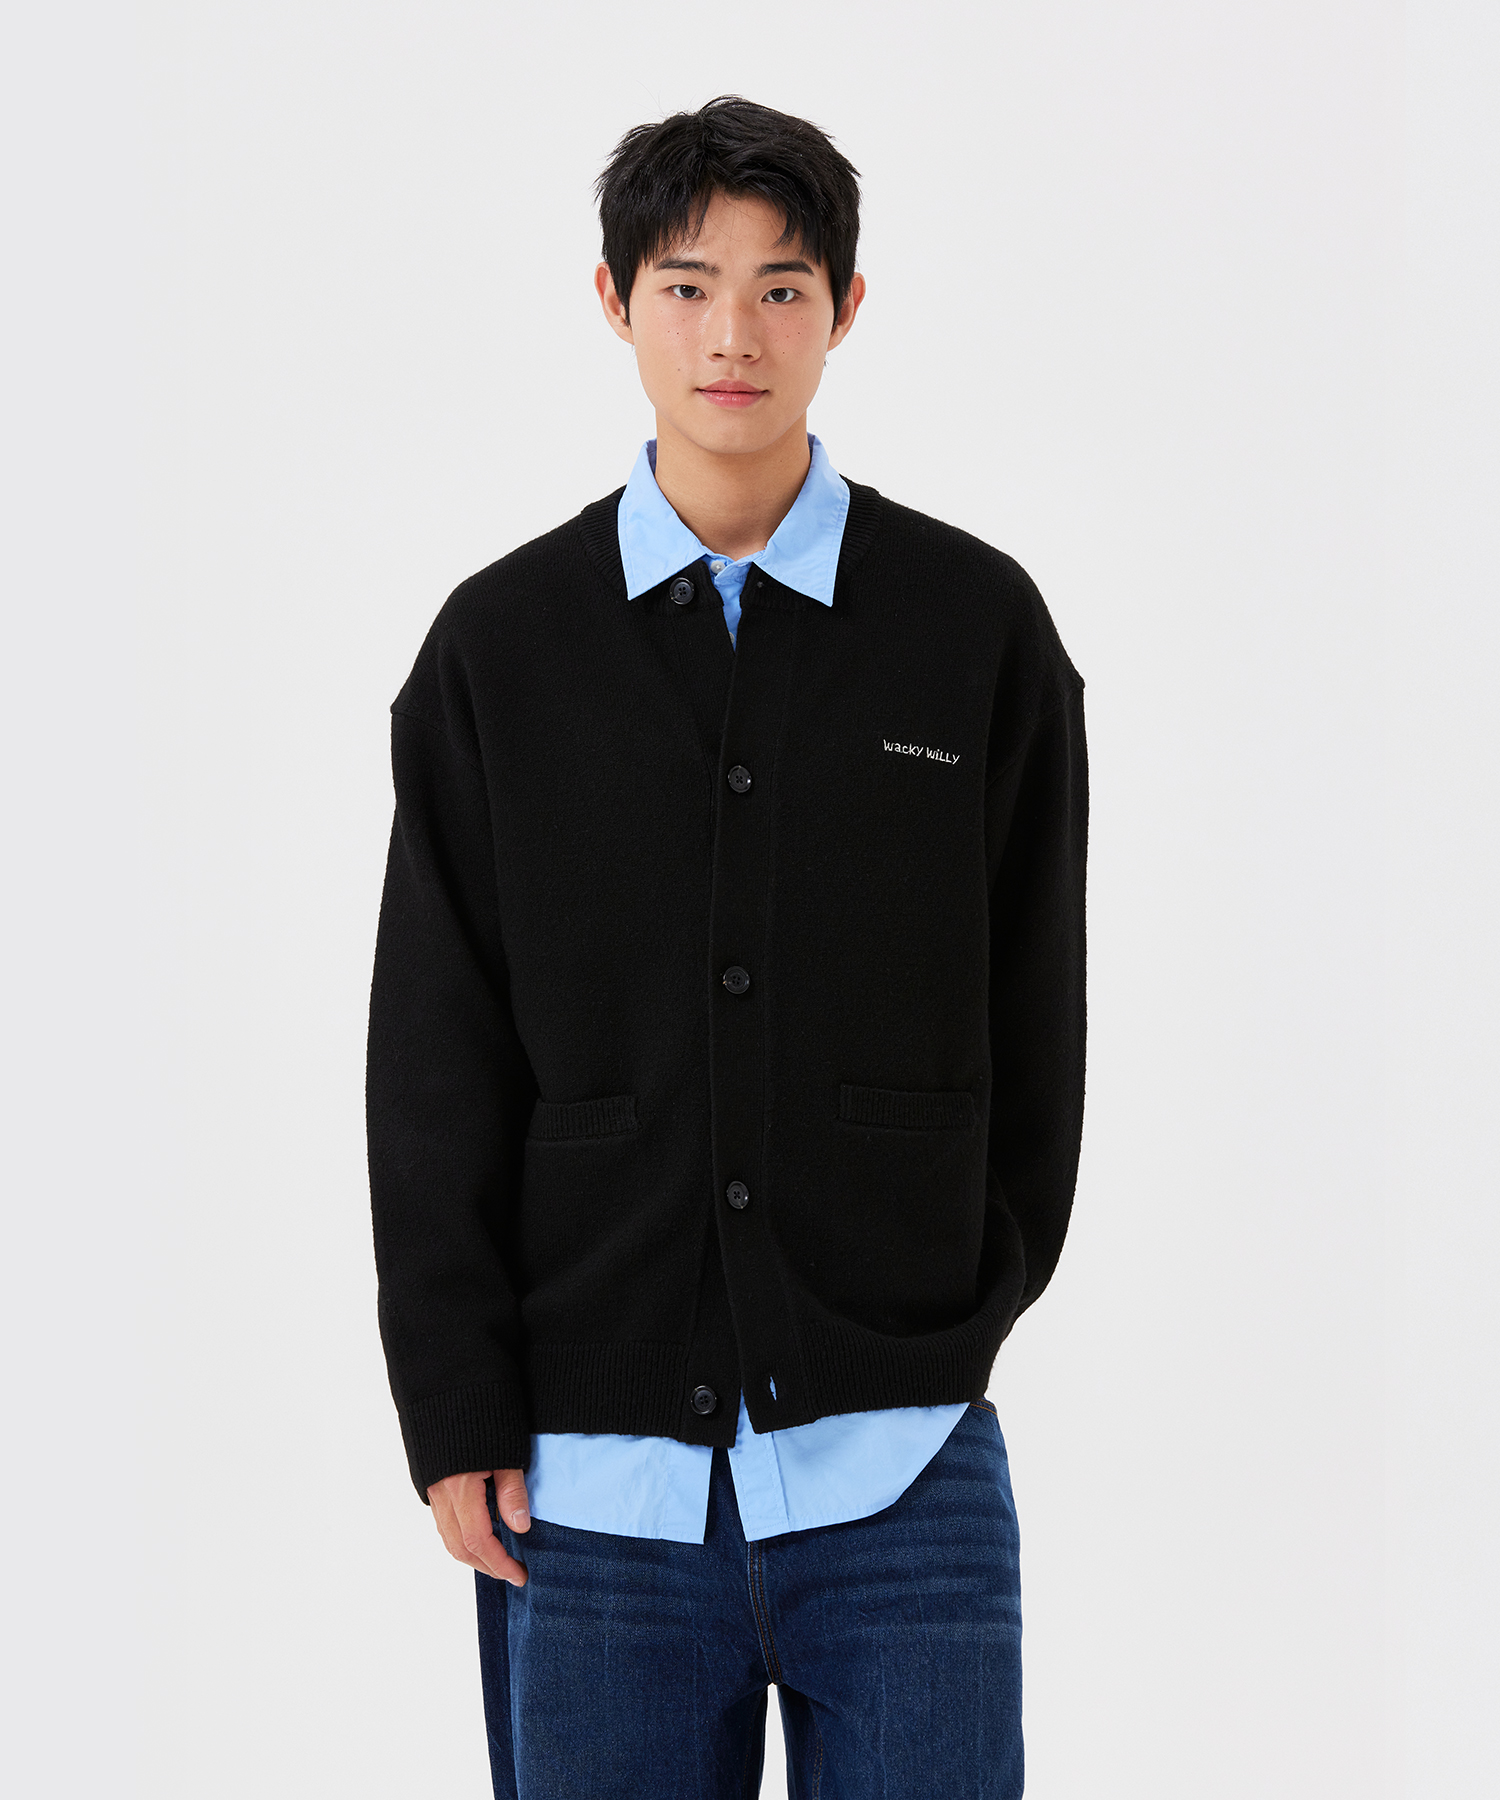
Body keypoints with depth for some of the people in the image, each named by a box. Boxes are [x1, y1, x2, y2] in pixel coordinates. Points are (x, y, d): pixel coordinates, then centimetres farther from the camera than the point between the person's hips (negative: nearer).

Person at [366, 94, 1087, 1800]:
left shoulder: (980, 626, 4)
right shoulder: (498, 648, 5)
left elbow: (1034, 1020, 8)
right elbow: (433, 1064, 4)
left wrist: (968, 1316, 5)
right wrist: (456, 1416, -1)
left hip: (900, 1469, 0)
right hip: (589, 1482, 1)